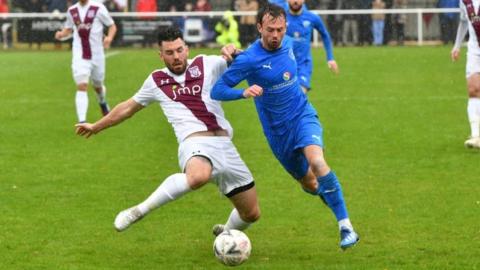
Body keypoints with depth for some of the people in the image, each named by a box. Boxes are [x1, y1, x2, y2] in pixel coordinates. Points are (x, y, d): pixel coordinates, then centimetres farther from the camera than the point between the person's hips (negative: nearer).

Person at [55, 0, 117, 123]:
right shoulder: (72, 11, 5)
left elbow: (112, 26, 1)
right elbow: (68, 29, 18)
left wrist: (109, 37, -20)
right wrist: (61, 34, -5)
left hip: (97, 55, -1)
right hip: (79, 56, 1)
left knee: (98, 86, 18)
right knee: (81, 87, -15)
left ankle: (102, 102, 54)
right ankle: (82, 121, -20)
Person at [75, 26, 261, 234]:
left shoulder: (207, 65, 12)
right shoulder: (157, 80, 14)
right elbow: (129, 107, 28)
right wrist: (96, 127, 39)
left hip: (224, 145, 3)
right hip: (195, 144, -3)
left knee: (251, 213, 7)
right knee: (198, 176, -42)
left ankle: (226, 233, 43)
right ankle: (140, 210, -26)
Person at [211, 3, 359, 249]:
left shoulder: (287, 44, -3)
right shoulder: (250, 60, -18)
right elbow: (217, 91, -18)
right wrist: (244, 92, -37)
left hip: (303, 115, 1)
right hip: (278, 131, -1)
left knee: (317, 162, -28)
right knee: (310, 184, 9)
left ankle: (346, 227, -27)